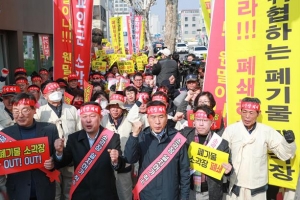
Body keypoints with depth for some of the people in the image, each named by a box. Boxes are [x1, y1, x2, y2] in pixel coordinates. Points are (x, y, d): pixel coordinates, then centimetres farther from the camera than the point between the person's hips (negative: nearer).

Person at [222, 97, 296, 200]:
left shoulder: (267, 131, -6)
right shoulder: (231, 130, -9)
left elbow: (284, 154, -3)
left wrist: (289, 142, -21)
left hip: (258, 186, 1)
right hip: (235, 185, -1)